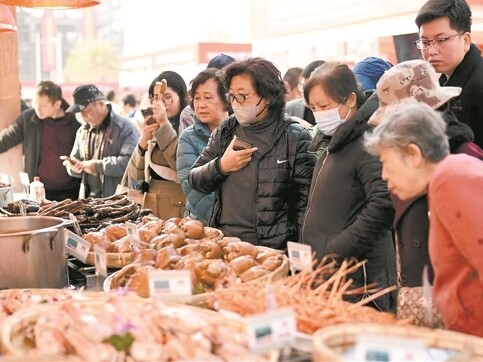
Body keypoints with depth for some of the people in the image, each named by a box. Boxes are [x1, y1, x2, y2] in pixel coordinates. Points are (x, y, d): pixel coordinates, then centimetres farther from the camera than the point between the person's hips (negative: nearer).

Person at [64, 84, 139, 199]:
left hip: (117, 199, -6)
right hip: (87, 199, 7)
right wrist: (75, 166, -2)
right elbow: (76, 158, 23)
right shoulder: (82, 132, 15)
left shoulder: (124, 128, -10)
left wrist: (98, 166, -21)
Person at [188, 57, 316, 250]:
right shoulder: (225, 131, 9)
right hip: (222, 243, 4)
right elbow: (194, 180, 13)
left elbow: (305, 203, -5)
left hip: (271, 249, -3)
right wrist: (220, 167, -6)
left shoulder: (294, 138, -5)